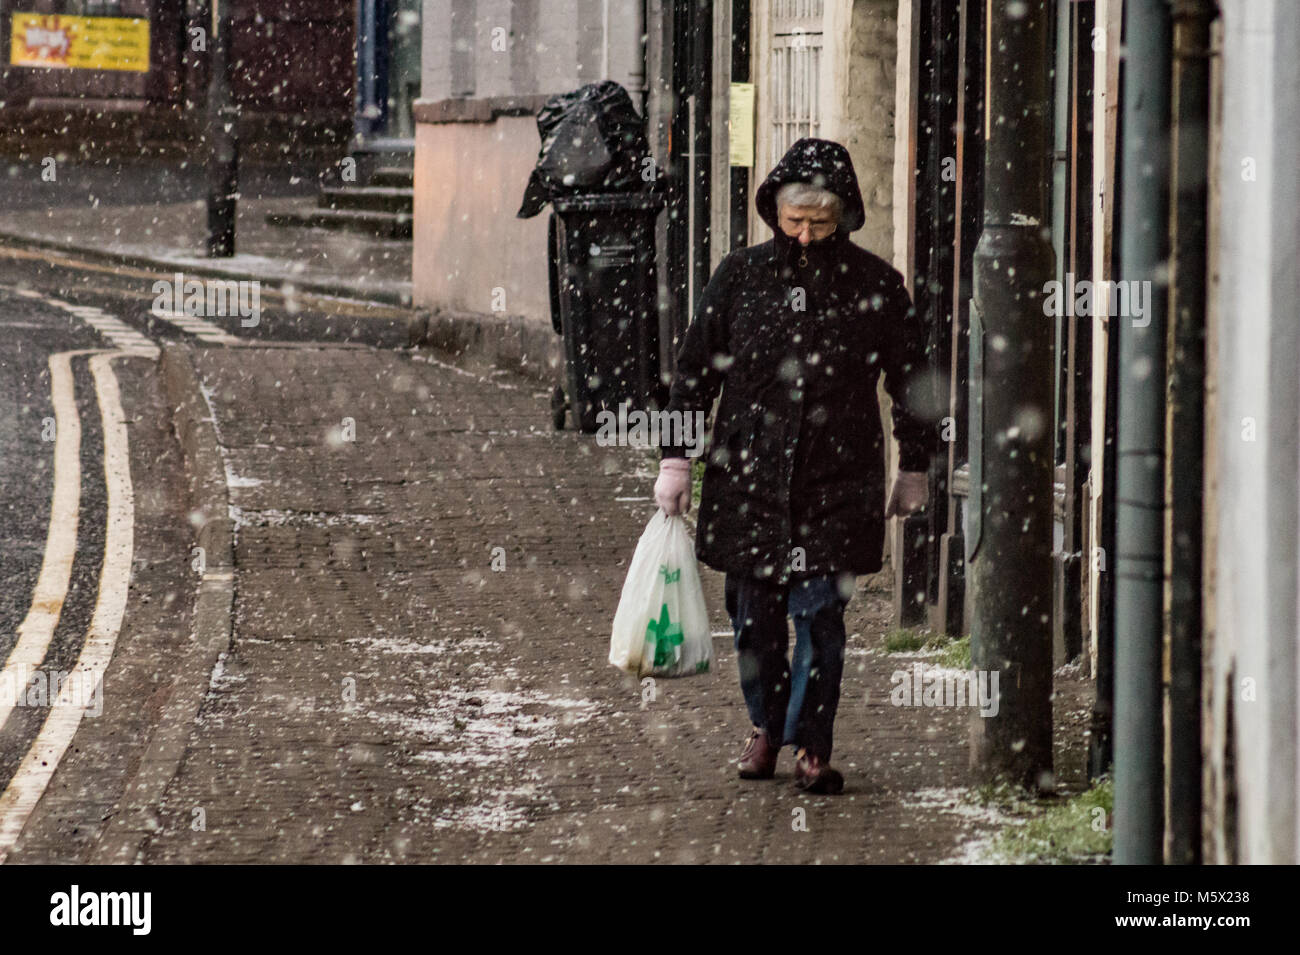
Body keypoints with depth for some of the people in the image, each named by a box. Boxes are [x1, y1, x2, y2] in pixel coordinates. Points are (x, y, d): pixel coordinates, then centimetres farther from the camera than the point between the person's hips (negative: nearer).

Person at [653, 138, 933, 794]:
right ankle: (766, 727, 28)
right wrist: (674, 458, 4)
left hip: (836, 476, -2)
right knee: (753, 612, 8)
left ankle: (811, 745, 3)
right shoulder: (740, 277, 1)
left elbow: (910, 379, 9)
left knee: (818, 611, -7)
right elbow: (695, 370, 7)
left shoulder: (875, 286, -1)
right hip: (748, 472, 2)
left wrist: (914, 469, 13)